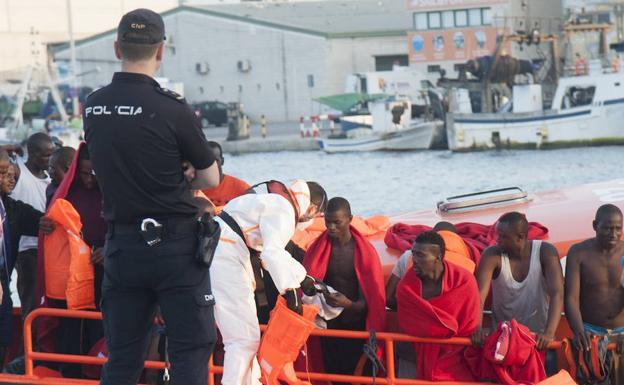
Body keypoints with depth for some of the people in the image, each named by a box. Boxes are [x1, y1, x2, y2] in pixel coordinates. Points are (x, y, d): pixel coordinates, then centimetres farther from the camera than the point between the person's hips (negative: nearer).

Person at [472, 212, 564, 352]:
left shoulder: (545, 252, -13)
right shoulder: (491, 255, -12)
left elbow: (557, 294, -23)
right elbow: (479, 295, -22)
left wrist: (549, 333, -37)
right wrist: (477, 329, -41)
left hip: (538, 336, 0)